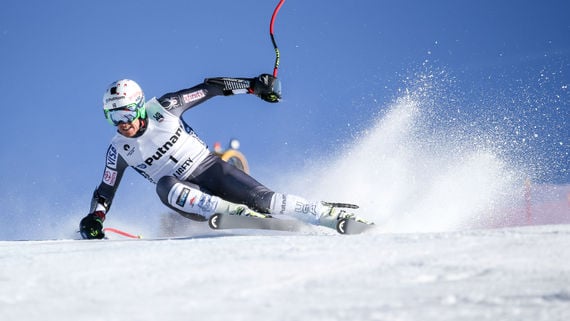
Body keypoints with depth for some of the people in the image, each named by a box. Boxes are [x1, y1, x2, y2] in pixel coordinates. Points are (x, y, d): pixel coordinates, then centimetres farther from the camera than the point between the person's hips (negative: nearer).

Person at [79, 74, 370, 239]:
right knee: (165, 186, -34)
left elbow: (209, 88, -3)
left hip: (210, 169, -1)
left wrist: (254, 85, -8)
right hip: (188, 196, 1)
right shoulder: (119, 150, -4)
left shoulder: (161, 109, -9)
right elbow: (105, 191, 7)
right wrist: (94, 218, -12)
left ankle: (333, 215, -18)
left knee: (262, 200, -22)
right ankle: (236, 213, -45)